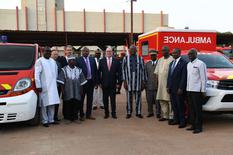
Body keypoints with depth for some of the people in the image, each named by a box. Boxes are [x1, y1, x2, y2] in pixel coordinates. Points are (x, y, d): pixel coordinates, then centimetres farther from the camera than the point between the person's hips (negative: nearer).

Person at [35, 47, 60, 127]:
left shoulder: (53, 61, 14)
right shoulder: (39, 61, -5)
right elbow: (37, 74, -9)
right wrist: (38, 86, -13)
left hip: (52, 86, 6)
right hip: (44, 87, -6)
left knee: (52, 104, 8)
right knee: (44, 104, -2)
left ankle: (51, 120, 18)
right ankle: (45, 121, 8)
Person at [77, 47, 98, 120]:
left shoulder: (92, 60, 8)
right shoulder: (78, 60, -4)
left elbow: (95, 71, 8)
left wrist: (95, 81, 4)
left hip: (91, 81, 4)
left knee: (90, 99, 10)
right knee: (81, 99, 6)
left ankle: (88, 114, 22)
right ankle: (81, 115, 17)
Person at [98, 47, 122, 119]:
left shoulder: (116, 61, 2)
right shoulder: (101, 61, 3)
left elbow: (119, 72, 2)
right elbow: (99, 72, 3)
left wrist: (118, 82, -2)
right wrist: (100, 82, -1)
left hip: (113, 83, 0)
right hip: (104, 83, 1)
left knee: (113, 99, 4)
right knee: (105, 99, 6)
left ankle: (113, 113, 14)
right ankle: (106, 113, 17)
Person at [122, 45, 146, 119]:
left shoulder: (140, 59, 3)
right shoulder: (125, 58, 3)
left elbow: (143, 70, 4)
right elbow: (123, 70, 2)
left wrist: (143, 81, 2)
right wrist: (124, 81, -3)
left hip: (138, 81, 0)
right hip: (128, 81, 0)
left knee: (138, 98, 7)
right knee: (129, 98, 7)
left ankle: (138, 113, 16)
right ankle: (129, 113, 16)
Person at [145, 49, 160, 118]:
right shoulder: (147, 64, 12)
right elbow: (145, 74, 12)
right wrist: (145, 84, 6)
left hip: (157, 85, -4)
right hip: (149, 86, 4)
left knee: (157, 100, 0)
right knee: (149, 100, 9)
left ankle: (158, 113, 11)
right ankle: (150, 112, 21)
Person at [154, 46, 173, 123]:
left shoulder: (172, 59, -7)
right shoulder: (160, 60, 16)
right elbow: (156, 72, 17)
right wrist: (157, 80, 9)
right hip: (161, 83, 7)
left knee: (170, 100, -5)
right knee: (162, 100, 9)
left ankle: (171, 116, 0)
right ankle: (164, 115, 17)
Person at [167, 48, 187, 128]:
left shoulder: (183, 63, -9)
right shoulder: (171, 63, 16)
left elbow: (184, 77, -13)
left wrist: (181, 88, -17)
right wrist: (168, 86, 11)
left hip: (179, 89, -7)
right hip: (172, 88, 7)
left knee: (180, 106, 0)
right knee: (174, 105, 12)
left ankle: (182, 121, 10)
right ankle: (176, 120, 23)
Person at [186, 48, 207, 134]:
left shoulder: (200, 64, -6)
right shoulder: (188, 64, 16)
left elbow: (204, 78, -9)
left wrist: (203, 90, -13)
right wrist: (187, 88, 14)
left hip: (197, 90, -7)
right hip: (189, 90, 7)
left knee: (198, 109, -3)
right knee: (191, 108, 11)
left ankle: (198, 127, 3)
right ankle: (193, 125, 19)